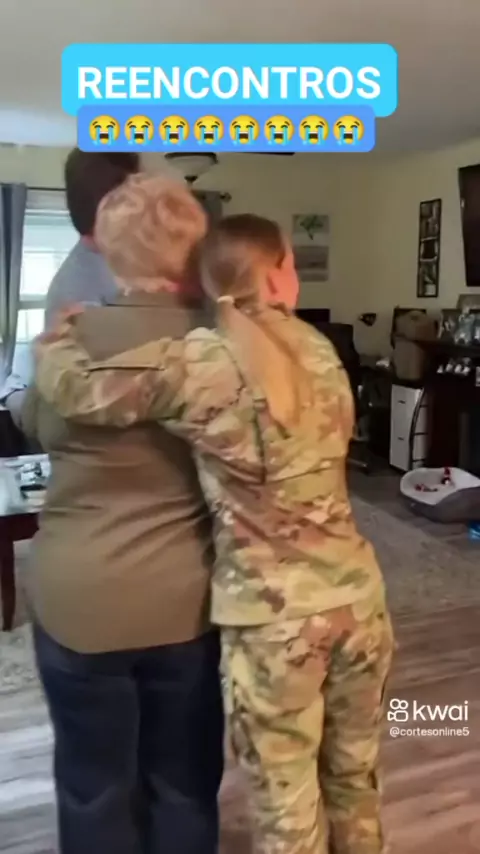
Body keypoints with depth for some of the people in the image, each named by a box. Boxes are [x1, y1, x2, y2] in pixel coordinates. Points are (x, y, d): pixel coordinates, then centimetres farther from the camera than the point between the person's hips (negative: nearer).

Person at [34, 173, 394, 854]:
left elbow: (74, 390, -12)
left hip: (273, 617, -5)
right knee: (355, 778, 26)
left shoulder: (199, 362, -15)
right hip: (358, 596, 6)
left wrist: (59, 335, 12)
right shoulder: (319, 350, 4)